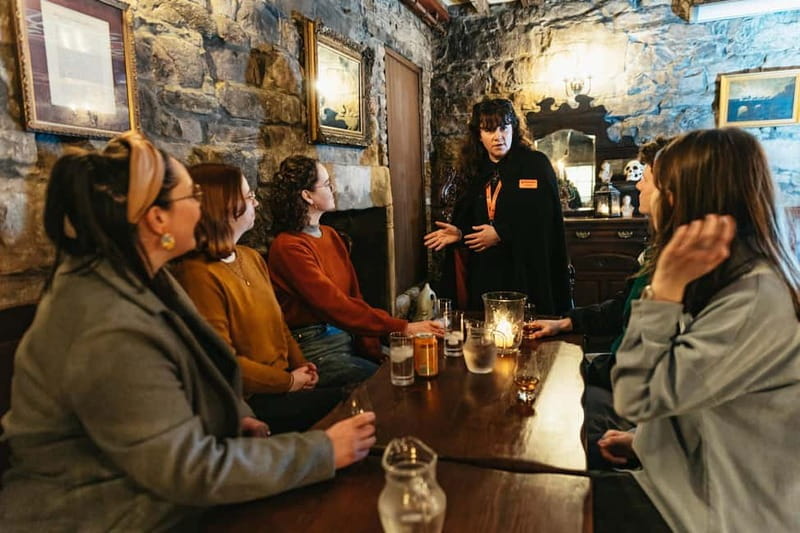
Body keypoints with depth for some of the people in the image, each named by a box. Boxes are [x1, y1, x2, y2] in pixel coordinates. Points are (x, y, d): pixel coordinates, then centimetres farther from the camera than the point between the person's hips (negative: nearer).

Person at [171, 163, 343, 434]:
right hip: (249, 401, -8)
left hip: (285, 382, 8)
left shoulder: (252, 258, 11)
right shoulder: (199, 275, -18)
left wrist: (300, 364, 1)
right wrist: (288, 382, -11)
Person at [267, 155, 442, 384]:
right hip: (316, 350, -7)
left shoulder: (330, 235, 12)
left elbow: (354, 295, 8)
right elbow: (336, 306, -22)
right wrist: (403, 328, -26)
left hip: (348, 338, 7)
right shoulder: (289, 247, -14)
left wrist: (372, 348, -4)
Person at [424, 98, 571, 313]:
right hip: (484, 274, 5)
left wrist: (501, 234, -14)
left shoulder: (536, 164, -3)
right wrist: (460, 233, -2)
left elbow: (543, 221, -12)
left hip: (527, 272, -4)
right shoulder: (477, 171, 13)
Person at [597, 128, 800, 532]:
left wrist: (668, 287, -30)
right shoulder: (737, 278, 4)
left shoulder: (756, 300, -29)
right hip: (692, 477, 8)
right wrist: (645, 441, 5)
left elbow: (636, 397, -28)